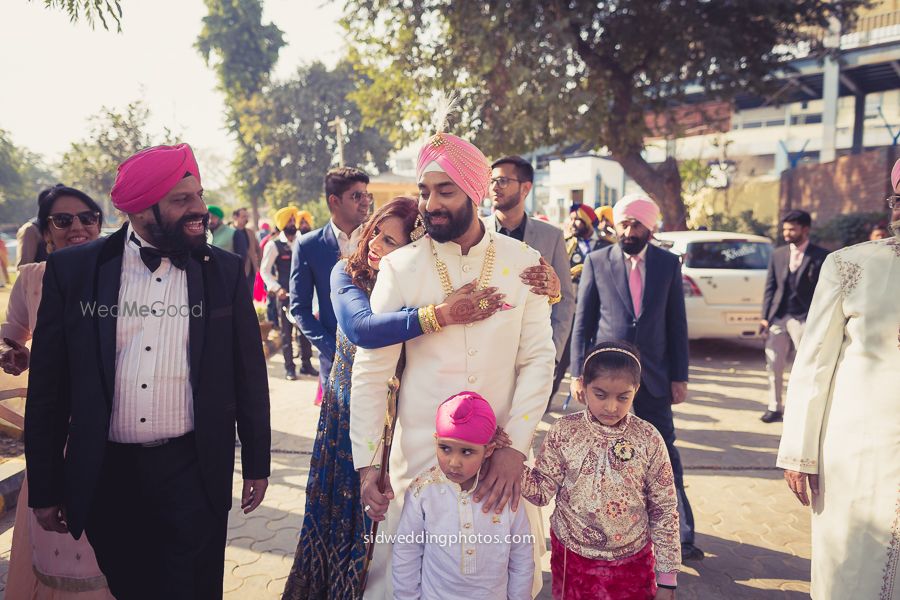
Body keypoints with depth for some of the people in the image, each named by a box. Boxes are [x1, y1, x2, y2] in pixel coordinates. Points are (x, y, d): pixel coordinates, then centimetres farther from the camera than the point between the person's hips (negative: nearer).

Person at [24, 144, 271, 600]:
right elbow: (48, 387, 1)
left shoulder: (225, 271, -3)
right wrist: (44, 489, 4)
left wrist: (256, 465, 5)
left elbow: (248, 375, 2)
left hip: (195, 473, -1)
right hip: (107, 476, 1)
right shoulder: (72, 270, -3)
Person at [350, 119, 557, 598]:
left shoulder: (523, 263, -4)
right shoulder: (400, 267, -7)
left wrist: (515, 447, -13)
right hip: (420, 451, -1)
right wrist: (366, 464, -9)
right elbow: (371, 369, -6)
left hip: (504, 449, 2)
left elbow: (538, 359, -4)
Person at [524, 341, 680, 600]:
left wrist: (666, 577, 0)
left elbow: (664, 510, -3)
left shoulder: (648, 439, -10)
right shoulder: (563, 432, -10)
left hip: (632, 562, 0)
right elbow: (542, 490, -8)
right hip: (572, 559, 0)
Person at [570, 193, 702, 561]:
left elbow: (677, 323, 5)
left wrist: (679, 376, 2)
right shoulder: (596, 261, 0)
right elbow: (582, 320, 1)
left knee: (665, 453, 5)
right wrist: (578, 372, -3)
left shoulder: (668, 264, 4)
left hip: (653, 376, 1)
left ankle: (681, 535, 17)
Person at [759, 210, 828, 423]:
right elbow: (770, 287, 9)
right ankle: (775, 408, 20)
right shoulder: (777, 255, 9)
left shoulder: (821, 256, -3)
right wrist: (765, 317, 3)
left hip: (805, 318, -4)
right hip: (778, 317, 4)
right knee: (773, 365, 8)